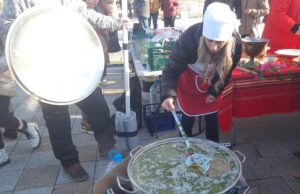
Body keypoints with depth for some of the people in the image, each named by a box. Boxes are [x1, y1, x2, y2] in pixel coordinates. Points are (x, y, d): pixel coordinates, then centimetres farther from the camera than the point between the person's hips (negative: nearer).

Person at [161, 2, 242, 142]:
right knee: (188, 115, 2)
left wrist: (215, 92, -2)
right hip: (189, 80, -2)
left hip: (212, 82, 3)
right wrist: (168, 95, -48)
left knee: (211, 116, 8)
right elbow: (171, 71, -32)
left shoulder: (236, 44, -29)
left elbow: (226, 71, -9)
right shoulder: (189, 39, -39)